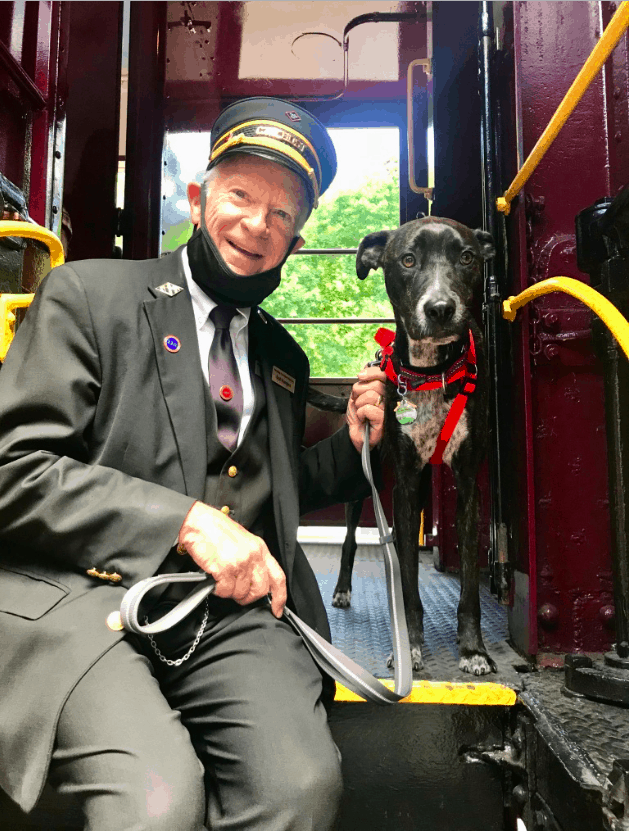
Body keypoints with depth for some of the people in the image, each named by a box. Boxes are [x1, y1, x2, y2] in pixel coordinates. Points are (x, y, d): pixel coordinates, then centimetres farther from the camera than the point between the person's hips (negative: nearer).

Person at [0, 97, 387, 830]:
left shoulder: (281, 355, 19)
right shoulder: (89, 294, 2)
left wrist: (350, 445, 8)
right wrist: (185, 521, -16)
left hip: (232, 609, 5)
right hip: (81, 592, -4)